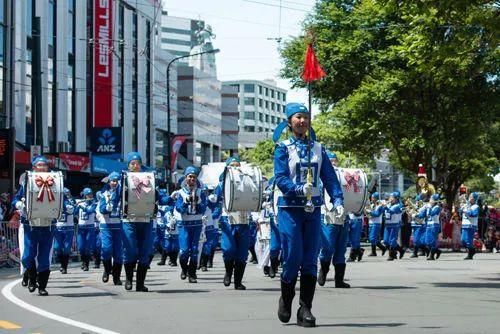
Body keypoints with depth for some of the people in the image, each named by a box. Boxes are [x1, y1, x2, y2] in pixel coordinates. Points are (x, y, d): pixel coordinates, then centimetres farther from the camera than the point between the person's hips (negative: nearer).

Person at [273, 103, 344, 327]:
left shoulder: (318, 149, 11)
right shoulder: (283, 148, -1)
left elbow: (330, 178, 7)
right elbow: (280, 178, -12)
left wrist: (337, 200, -9)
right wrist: (300, 189, -29)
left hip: (313, 209, 3)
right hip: (290, 209, -3)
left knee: (310, 260, 0)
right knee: (293, 258, -6)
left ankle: (305, 310, 4)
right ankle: (286, 299, 19)